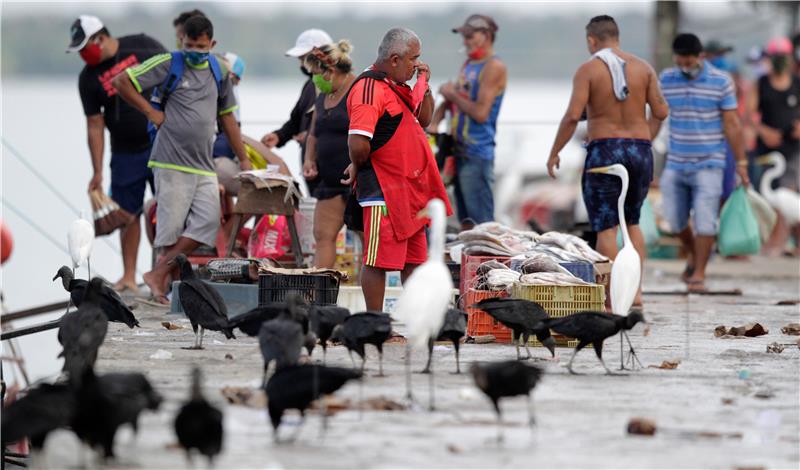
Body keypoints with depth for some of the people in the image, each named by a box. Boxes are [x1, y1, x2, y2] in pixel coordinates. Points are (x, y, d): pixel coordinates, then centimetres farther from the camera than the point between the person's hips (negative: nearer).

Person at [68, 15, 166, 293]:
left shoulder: (143, 47, -6)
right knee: (129, 213, 2)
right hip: (125, 153, 1)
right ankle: (129, 277, 8)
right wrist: (97, 172, -4)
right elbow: (95, 125, -1)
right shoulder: (89, 79, -3)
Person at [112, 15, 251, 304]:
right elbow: (121, 82, -3)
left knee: (207, 222, -7)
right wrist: (151, 112, -3)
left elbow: (226, 116, 23)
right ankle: (160, 281, 4)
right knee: (172, 226, -7)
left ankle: (158, 276, -1)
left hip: (204, 165, 5)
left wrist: (243, 159, 22)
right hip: (172, 163, -5)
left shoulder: (218, 72, 14)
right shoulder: (168, 64, -2)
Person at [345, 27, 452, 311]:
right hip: (383, 192, -10)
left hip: (411, 190, 10)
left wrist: (424, 85, 13)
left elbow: (423, 120, 27)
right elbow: (358, 143, -28)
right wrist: (357, 167, -8)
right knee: (379, 260, -4)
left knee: (414, 258, 16)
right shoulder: (369, 89, -18)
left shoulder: (397, 88, 15)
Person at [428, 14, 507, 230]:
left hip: (477, 154, -9)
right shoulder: (468, 65, 17)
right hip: (460, 151, 9)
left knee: (482, 223, -12)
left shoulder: (493, 67, -11)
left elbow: (480, 112, -19)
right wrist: (434, 122, 7)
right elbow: (450, 99, 25)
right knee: (466, 222, 10)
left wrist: (453, 94, -6)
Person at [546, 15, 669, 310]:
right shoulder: (643, 68, 4)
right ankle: (635, 290, 12)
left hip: (604, 150, -4)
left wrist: (554, 153, -5)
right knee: (632, 221, 21)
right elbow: (660, 111, 0)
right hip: (640, 150, 4)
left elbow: (573, 116, -14)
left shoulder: (588, 70, -6)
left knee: (606, 227, -1)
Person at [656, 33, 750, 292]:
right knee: (675, 220, 5)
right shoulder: (666, 80, 1)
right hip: (676, 164, 3)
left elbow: (731, 124, -4)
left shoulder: (721, 82, -6)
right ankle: (693, 256, 33)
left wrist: (741, 163, -3)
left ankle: (699, 274, 3)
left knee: (704, 220, -8)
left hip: (708, 164, -3)